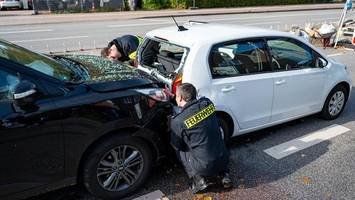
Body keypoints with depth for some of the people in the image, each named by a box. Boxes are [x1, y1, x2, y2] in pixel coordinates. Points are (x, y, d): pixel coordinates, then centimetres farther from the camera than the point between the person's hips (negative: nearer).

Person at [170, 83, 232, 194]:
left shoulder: (178, 121, -17)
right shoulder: (207, 103, -5)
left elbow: (177, 145, -1)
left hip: (205, 167, -5)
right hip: (224, 160, 5)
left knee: (179, 151, 19)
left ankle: (198, 180, 8)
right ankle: (223, 175, 19)